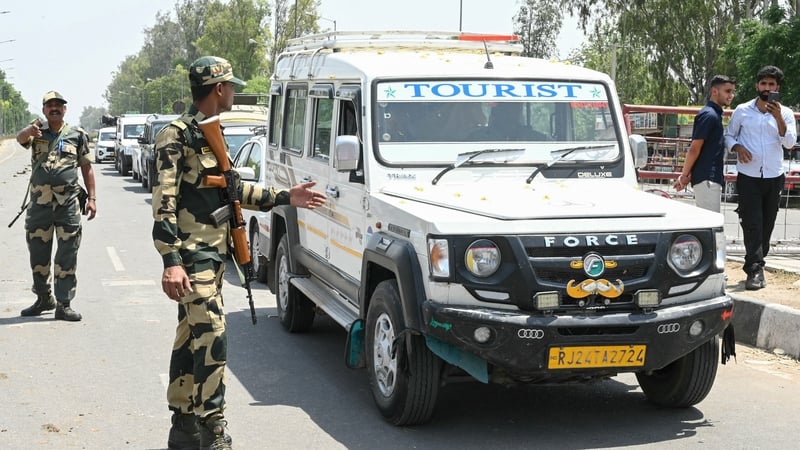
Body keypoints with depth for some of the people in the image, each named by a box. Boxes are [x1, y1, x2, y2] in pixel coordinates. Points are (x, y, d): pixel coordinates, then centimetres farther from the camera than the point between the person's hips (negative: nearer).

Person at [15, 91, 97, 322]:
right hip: (39, 204, 2)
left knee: (67, 257, -2)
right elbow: (20, 138, -17)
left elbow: (87, 167, 9)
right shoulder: (36, 133, 6)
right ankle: (44, 299, 28)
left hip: (68, 204, -2)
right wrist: (30, 130, -42)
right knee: (38, 255, 11)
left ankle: (64, 304, 3)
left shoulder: (77, 135, 6)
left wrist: (92, 198, 1)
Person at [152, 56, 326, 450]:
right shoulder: (177, 135, -13)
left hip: (214, 254, 9)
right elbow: (163, 202, -19)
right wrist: (171, 262, -26)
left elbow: (231, 189, 25)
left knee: (190, 340, 12)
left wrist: (285, 197, 24)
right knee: (211, 340, -13)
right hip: (192, 255, -9)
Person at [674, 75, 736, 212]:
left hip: (712, 178, 10)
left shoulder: (715, 114, 17)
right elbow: (694, 149, -16)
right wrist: (684, 176, -10)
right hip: (706, 179, -10)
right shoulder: (708, 115, -14)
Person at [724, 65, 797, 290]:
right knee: (752, 223, -9)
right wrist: (737, 147, -12)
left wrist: (778, 118, -21)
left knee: (767, 224, 8)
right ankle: (756, 269, -11)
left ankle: (755, 265, 21)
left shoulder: (785, 113, 3)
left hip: (774, 177, 2)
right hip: (748, 176, -2)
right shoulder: (742, 111, 2)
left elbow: (790, 143, -9)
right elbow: (729, 135, 10)